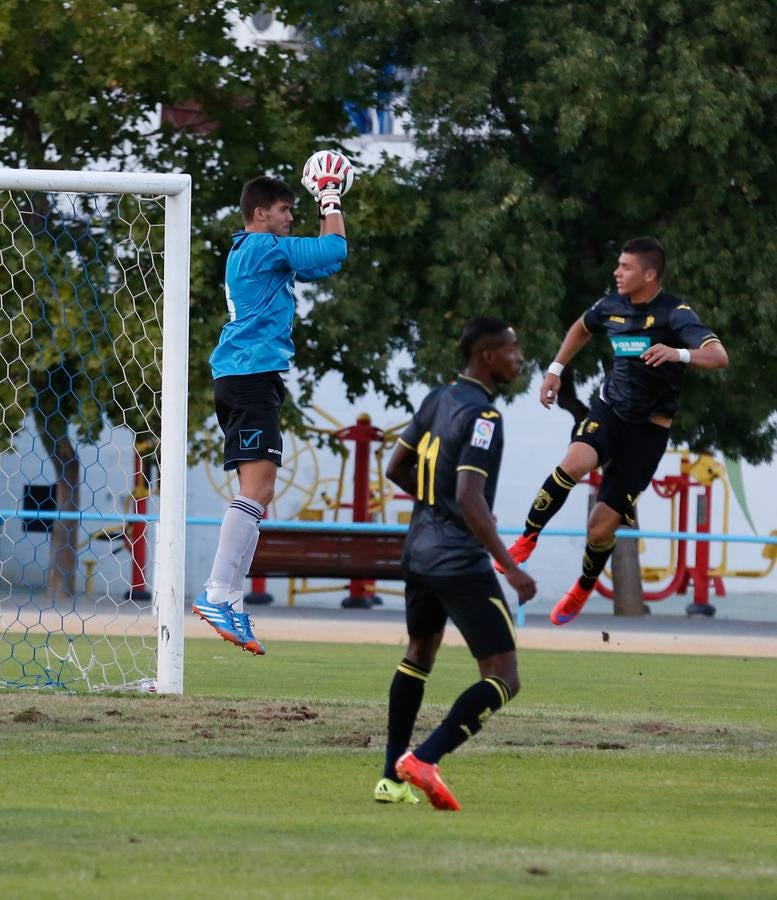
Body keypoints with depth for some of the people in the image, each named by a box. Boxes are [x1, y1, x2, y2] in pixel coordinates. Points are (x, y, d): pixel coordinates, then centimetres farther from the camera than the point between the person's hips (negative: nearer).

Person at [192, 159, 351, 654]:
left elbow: (321, 259, 32)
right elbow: (334, 249, -10)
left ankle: (231, 604, 8)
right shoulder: (264, 247, -7)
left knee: (258, 494, 11)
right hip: (253, 375, -11)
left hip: (241, 377, 11)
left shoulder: (245, 250, 22)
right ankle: (218, 594, -26)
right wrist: (331, 201, 4)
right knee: (256, 486, -18)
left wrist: (329, 201, 26)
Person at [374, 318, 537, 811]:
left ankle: (393, 779, 29)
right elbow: (469, 498, -26)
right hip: (462, 562, -9)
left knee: (419, 656, 28)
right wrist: (509, 567, -26)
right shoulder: (482, 416, -17)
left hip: (420, 551, 9)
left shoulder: (438, 400, 9)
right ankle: (423, 760, -21)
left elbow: (397, 468, 18)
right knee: (503, 679, -8)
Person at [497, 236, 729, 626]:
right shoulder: (612, 306, 0)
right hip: (609, 408, 3)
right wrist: (556, 369, 20)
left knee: (601, 527, -1)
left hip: (648, 429, -3)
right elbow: (583, 327, 25)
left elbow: (719, 356, -32)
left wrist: (678, 353, -50)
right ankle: (527, 539, -16)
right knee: (575, 463, -33)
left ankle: (584, 588, 30)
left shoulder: (674, 314, -18)